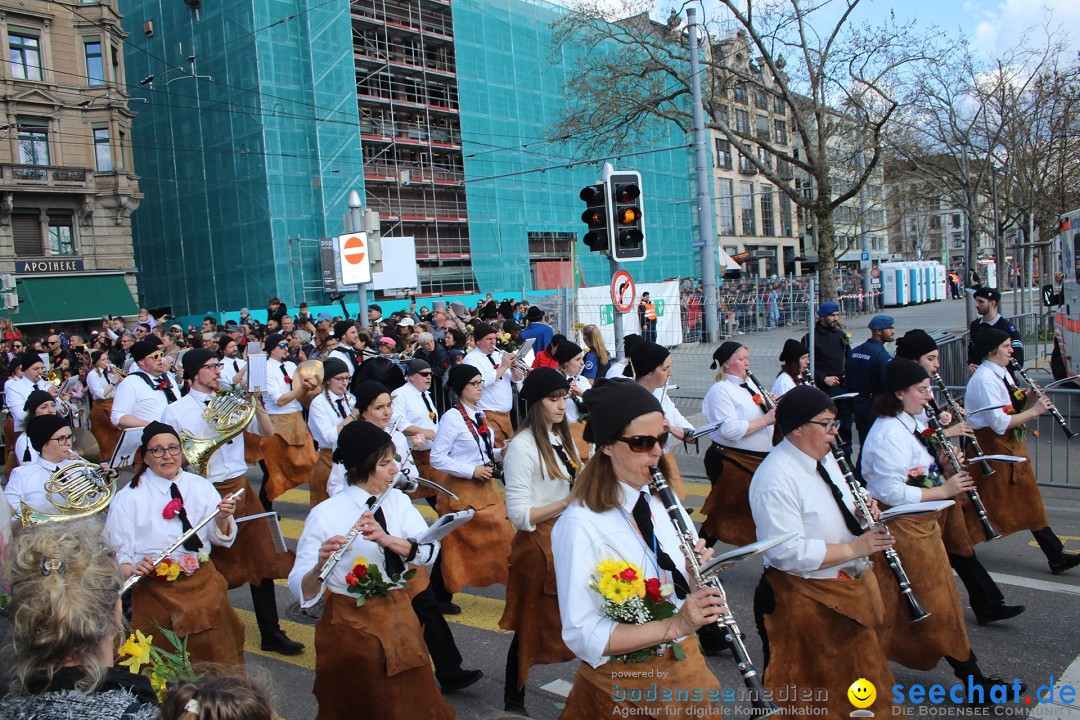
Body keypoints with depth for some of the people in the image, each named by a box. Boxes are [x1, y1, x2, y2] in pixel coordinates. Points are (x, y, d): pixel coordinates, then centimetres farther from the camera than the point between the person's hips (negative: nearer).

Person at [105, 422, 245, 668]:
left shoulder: (202, 486, 9)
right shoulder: (128, 497, 2)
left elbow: (221, 539, 4)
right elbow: (116, 551, -1)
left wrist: (222, 518, -17)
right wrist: (130, 569, -21)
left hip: (202, 582, 2)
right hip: (155, 589, -2)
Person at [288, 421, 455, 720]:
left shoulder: (398, 501, 0)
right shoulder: (325, 514, -15)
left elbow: (429, 552, -14)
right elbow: (301, 591, -19)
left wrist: (387, 539, -30)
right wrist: (320, 565, -39)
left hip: (400, 620, 4)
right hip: (350, 627, -4)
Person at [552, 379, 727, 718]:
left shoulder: (664, 500, -2)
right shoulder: (580, 525, -21)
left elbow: (687, 586, 7)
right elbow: (582, 635, -24)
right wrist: (674, 625, -31)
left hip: (687, 662, 6)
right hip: (622, 687, -6)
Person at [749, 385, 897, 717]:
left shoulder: (824, 458, 3)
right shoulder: (775, 478, -26)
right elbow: (789, 553, -29)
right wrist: (852, 548, -25)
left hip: (849, 586, 9)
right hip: (804, 599, -9)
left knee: (856, 675, 22)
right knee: (823, 692, 7)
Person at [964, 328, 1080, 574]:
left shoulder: (1002, 373, 8)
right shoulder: (984, 379, -22)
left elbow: (1013, 410, 12)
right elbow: (1000, 423, -26)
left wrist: (1030, 399, -5)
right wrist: (1034, 410, -20)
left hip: (1010, 444, 10)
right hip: (991, 447, -10)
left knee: (1029, 502, 13)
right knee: (983, 507, 2)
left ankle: (1056, 556, 19)